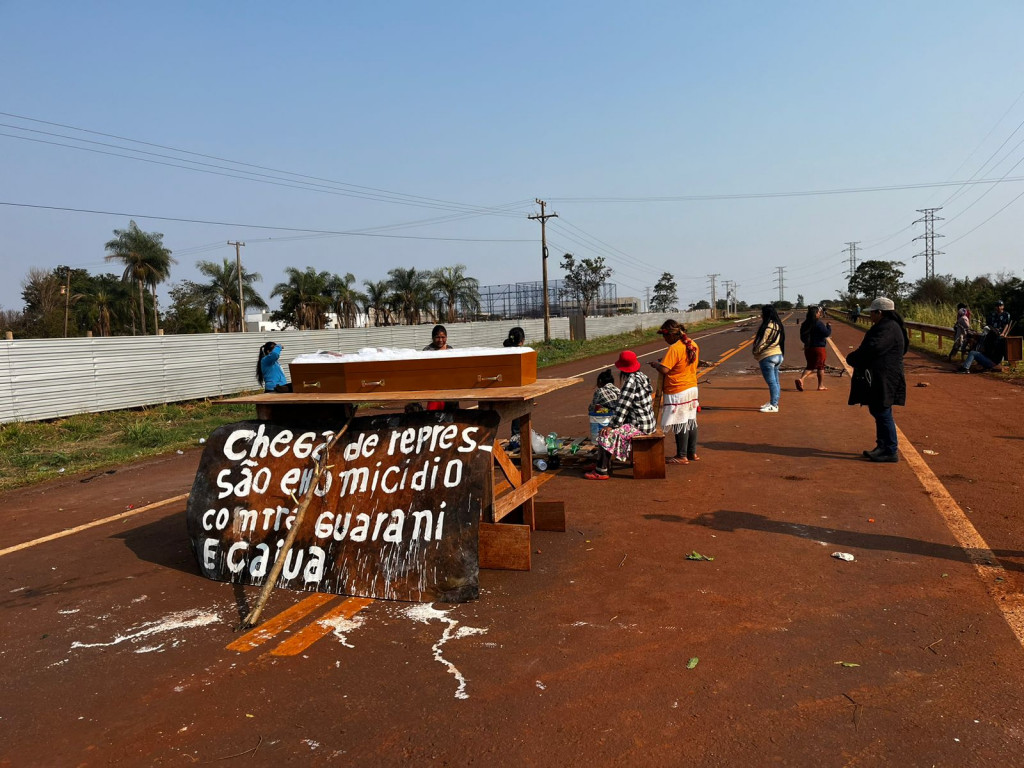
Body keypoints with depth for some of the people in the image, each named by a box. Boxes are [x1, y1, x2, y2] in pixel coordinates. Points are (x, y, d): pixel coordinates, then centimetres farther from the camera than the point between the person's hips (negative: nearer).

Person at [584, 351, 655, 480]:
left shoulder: (631, 381, -19)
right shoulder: (642, 376, 9)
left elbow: (623, 406, -21)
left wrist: (612, 425, -16)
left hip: (639, 426, -10)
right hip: (647, 421, 10)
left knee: (606, 434, -13)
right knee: (614, 428, 17)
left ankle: (602, 471, -7)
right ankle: (605, 465, 18)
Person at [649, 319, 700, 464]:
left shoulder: (674, 349, -21)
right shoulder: (693, 345, 6)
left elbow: (664, 370, -27)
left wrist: (656, 364, -5)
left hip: (677, 392, -9)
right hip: (692, 388, 9)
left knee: (680, 423, 0)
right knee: (691, 421, 15)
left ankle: (682, 456, 7)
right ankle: (692, 453, 24)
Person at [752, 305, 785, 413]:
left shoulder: (767, 326, -16)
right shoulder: (778, 325, 13)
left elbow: (761, 343, -15)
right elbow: (780, 342, 17)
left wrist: (756, 354, 0)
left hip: (768, 357, -10)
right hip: (779, 355, 10)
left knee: (771, 382, -7)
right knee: (775, 381, 14)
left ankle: (773, 406, -5)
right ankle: (773, 403, 23)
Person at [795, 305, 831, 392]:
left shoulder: (804, 324, 5)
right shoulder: (818, 324, -16)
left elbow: (802, 337, 12)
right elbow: (827, 333, -15)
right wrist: (829, 326, 1)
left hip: (808, 348, 6)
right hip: (818, 348, -6)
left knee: (810, 366, 12)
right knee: (820, 367, 8)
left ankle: (801, 379, -12)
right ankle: (821, 385, 16)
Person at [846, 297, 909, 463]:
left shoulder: (888, 328, -18)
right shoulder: (885, 326, 18)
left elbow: (872, 349, -26)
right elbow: (871, 347, 19)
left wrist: (852, 358, -11)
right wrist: (856, 357, 3)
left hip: (883, 380, -11)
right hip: (878, 380, 11)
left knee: (883, 414, -6)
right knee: (879, 413, 16)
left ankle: (891, 452, 0)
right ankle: (882, 447, 25)